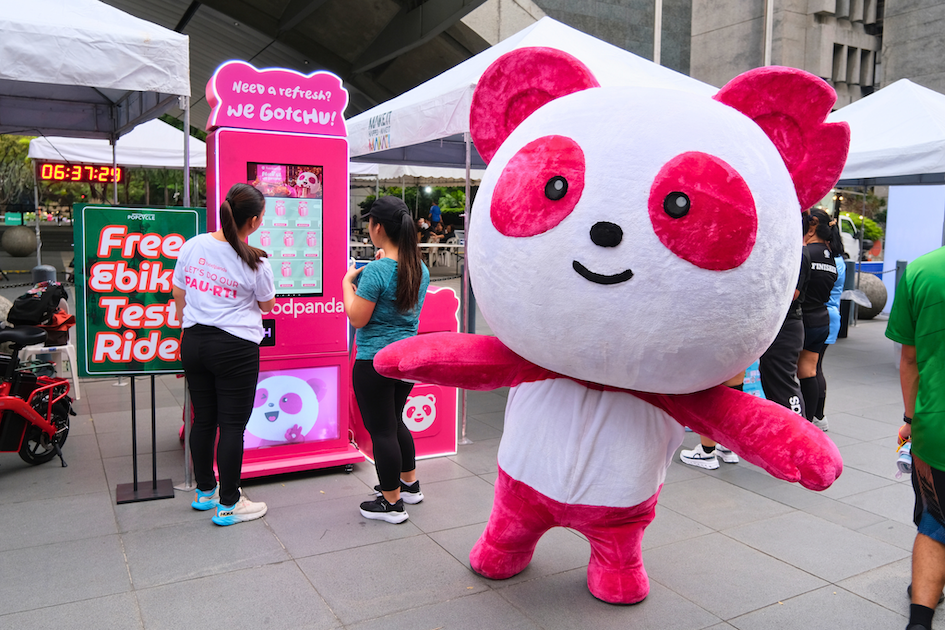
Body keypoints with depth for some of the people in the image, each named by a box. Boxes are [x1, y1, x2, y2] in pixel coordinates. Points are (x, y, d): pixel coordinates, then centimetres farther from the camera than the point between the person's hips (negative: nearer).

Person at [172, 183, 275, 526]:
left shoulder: (192, 246, 0)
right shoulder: (254, 262, -14)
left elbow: (178, 295, 11)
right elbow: (267, 305, 2)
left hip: (193, 341, 6)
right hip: (235, 348, -6)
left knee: (203, 418, 17)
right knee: (233, 424, 4)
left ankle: (205, 491, 33)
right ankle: (228, 505, 13)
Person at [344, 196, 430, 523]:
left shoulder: (376, 271, -20)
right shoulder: (421, 269, 3)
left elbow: (357, 319, -16)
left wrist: (348, 282, -3)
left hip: (375, 363, -8)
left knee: (381, 429, 5)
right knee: (394, 421, 25)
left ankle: (391, 503, 17)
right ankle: (409, 484, 38)